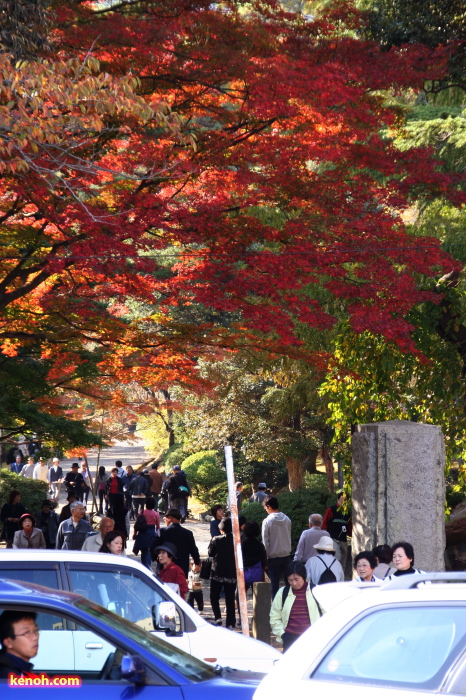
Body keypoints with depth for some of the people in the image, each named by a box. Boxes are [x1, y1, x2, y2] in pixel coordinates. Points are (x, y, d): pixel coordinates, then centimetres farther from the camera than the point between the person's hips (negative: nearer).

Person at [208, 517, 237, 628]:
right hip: (232, 573, 2)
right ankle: (230, 623, 5)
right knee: (230, 599, 8)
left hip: (217, 572, -2)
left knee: (214, 597, 10)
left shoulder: (216, 540, -12)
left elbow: (210, 553, -3)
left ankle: (218, 617, -10)